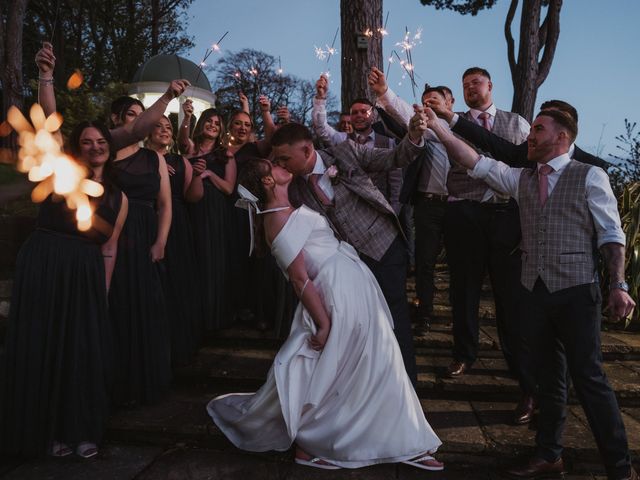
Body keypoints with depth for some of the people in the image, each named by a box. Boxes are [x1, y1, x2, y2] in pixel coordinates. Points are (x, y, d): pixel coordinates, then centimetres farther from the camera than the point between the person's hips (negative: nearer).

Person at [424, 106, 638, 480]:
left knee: (588, 376, -1)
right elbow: (476, 163, 6)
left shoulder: (590, 176, -1)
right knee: (549, 375, 14)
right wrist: (437, 127, 1)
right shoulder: (522, 179, 11)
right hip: (535, 290, 5)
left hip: (577, 291, -4)